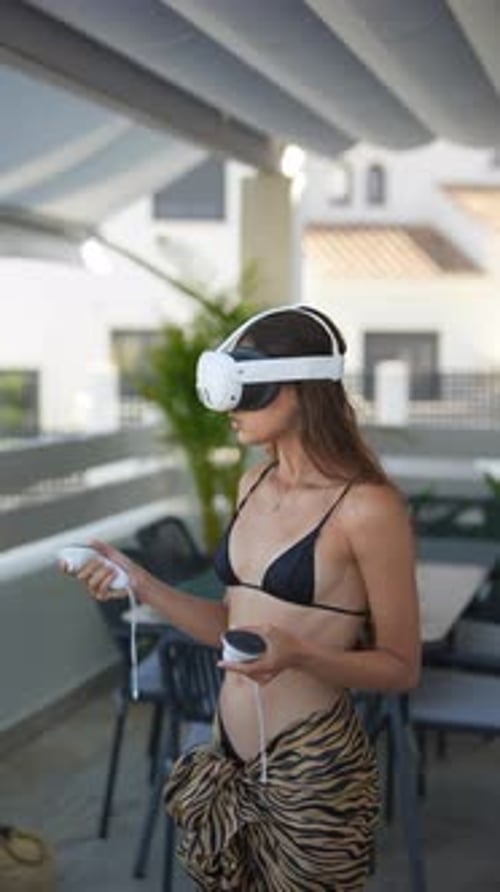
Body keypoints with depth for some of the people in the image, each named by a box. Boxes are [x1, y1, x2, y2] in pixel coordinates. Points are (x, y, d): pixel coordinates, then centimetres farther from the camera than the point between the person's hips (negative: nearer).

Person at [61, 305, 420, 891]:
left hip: (312, 769, -6)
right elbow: (237, 626, 10)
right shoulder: (255, 483, 5)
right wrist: (141, 585, 0)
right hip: (230, 755, 7)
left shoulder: (367, 506, -17)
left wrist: (299, 656, -27)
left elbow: (400, 667, -11)